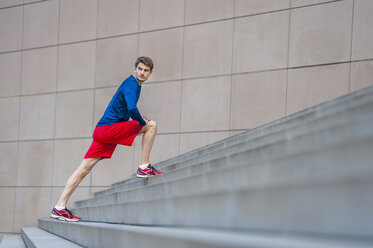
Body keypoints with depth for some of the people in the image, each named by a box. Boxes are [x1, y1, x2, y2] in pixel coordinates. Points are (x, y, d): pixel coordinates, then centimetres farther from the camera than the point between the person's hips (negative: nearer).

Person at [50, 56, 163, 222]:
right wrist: (142, 122, -6)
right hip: (111, 128, -9)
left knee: (84, 169, 4)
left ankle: (59, 207, 2)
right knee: (151, 125, -3)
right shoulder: (131, 83, -8)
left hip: (102, 130, 9)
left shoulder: (133, 84, 23)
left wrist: (139, 118, 18)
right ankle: (144, 168, -3)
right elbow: (132, 109, -24)